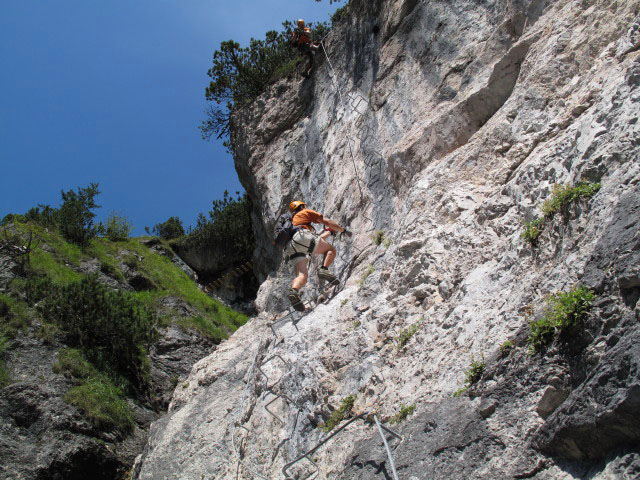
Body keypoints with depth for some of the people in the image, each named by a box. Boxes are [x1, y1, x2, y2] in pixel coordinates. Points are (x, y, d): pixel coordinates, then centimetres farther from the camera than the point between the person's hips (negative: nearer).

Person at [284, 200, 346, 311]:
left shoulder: (292, 221, 44)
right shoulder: (305, 212, 26)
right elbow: (326, 222, 20)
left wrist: (329, 232, 58)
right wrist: (343, 230, 31)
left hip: (291, 249, 6)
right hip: (302, 237, -6)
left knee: (302, 276, -7)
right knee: (331, 249, 10)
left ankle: (293, 291, -39)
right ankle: (324, 269, -17)